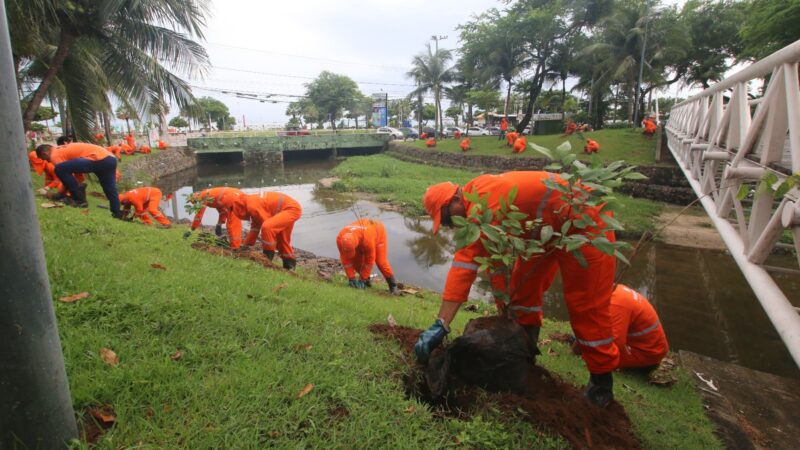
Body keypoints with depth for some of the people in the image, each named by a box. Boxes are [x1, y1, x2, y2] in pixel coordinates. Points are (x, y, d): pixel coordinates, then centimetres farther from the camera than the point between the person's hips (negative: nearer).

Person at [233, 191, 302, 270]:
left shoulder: (252, 206, -17)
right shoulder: (252, 201, 14)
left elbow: (267, 224, -13)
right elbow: (255, 227, 21)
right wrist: (247, 245, 26)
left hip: (292, 209, -11)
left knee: (267, 227, -25)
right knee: (282, 239, 21)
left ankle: (267, 259, -11)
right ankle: (290, 263, 36)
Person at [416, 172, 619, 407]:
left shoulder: (484, 197, -29)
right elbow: (464, 262, -5)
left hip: (584, 222, -9)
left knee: (587, 307, -4)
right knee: (523, 287, 8)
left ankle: (602, 383, 12)